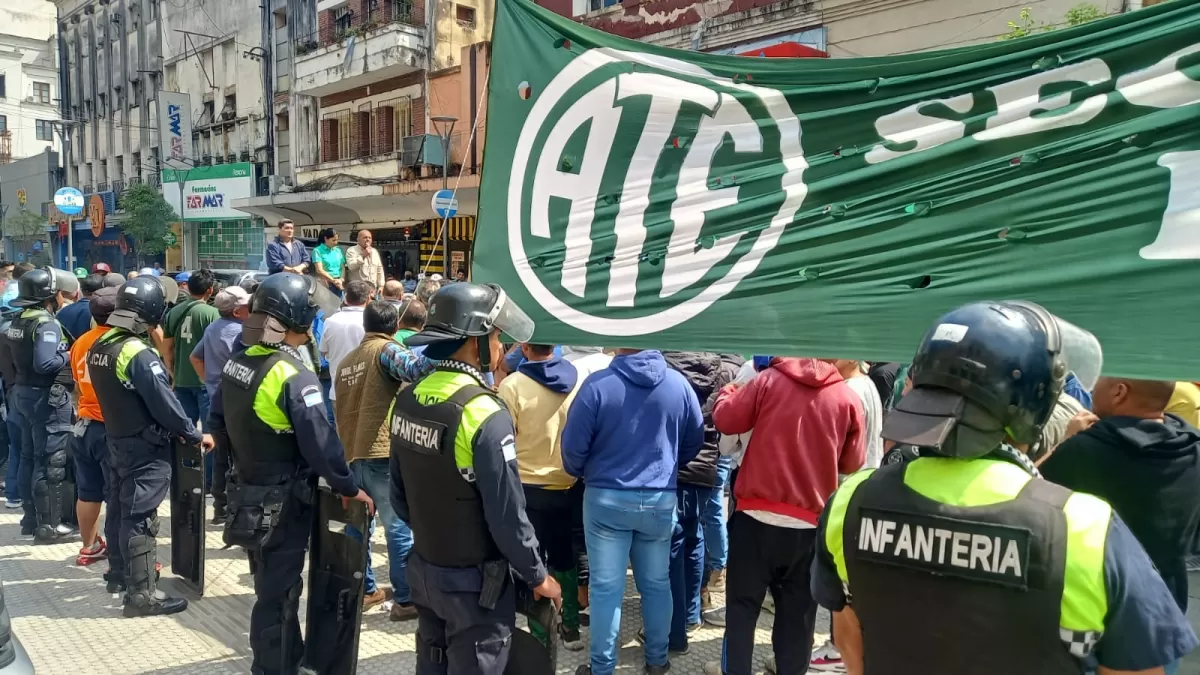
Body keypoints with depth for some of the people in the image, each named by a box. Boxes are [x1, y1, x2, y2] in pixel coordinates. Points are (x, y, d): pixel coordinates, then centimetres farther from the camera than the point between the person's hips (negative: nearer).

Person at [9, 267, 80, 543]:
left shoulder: (19, 319, 10)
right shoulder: (47, 323, -19)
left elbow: (25, 355, 14)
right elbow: (45, 363, -28)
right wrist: (69, 355, -14)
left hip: (24, 392, 10)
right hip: (48, 396, -10)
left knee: (29, 457, 16)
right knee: (51, 462, -4)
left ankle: (31, 517, 26)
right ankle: (48, 525, 1)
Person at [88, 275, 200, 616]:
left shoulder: (100, 346, 5)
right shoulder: (139, 354, -24)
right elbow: (164, 403, -21)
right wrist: (193, 434, -9)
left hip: (116, 438, 9)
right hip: (145, 447, -9)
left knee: (120, 510, 20)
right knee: (140, 519, -5)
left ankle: (119, 574, 35)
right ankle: (141, 595, 0)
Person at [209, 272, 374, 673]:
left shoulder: (237, 363, 1)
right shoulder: (294, 377, -24)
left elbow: (217, 423, 12)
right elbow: (320, 443, -26)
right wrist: (348, 488, -14)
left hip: (248, 495, 9)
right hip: (283, 504, -8)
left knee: (271, 588, 24)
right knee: (278, 596, 5)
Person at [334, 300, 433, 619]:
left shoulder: (346, 361, 18)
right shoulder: (386, 350, -4)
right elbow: (413, 368, -28)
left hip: (351, 452, 8)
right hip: (382, 452, -7)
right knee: (399, 528, -1)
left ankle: (364, 590, 27)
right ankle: (405, 599, 2)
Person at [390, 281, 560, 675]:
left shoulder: (407, 399, -3)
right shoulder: (484, 414, -25)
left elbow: (399, 493, 7)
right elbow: (507, 514, -21)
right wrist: (536, 575, -7)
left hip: (422, 568, 7)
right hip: (473, 581, -7)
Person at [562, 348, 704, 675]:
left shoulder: (598, 384, -15)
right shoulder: (679, 383, -5)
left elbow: (573, 444, -9)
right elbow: (695, 441, 7)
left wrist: (579, 473, 12)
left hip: (606, 497, -3)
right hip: (660, 498, 3)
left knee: (606, 587, 6)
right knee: (657, 583, 17)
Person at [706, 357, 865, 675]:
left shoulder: (769, 379, -7)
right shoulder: (848, 397, -2)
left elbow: (726, 420, -1)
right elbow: (853, 463, 6)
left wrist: (726, 393, 19)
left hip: (757, 515, -1)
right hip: (810, 522, 2)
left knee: (743, 601, 11)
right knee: (797, 608, 14)